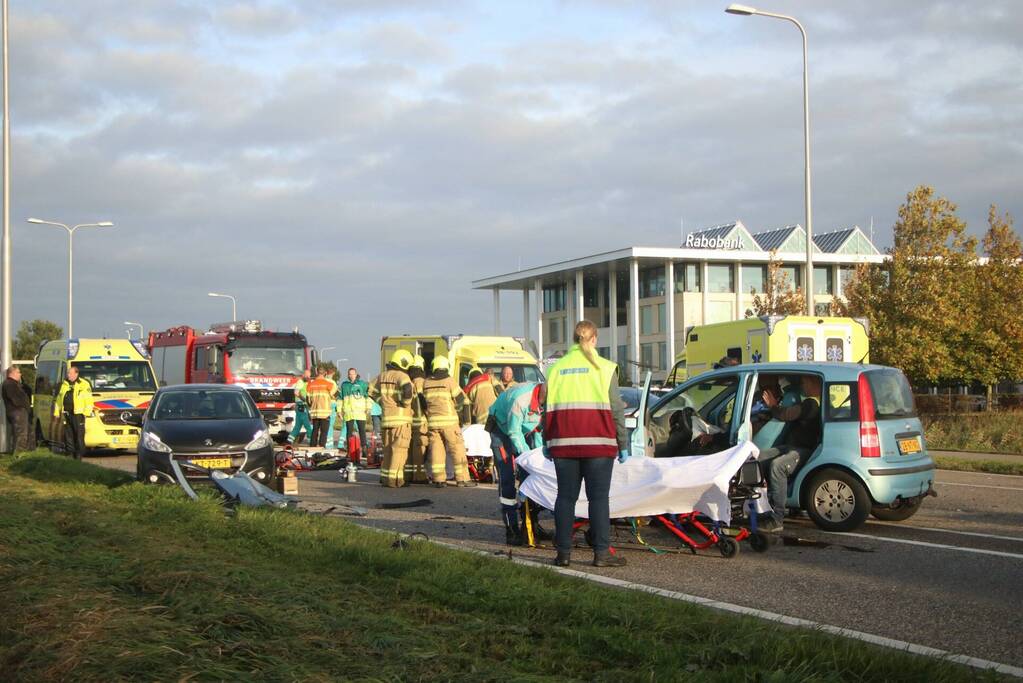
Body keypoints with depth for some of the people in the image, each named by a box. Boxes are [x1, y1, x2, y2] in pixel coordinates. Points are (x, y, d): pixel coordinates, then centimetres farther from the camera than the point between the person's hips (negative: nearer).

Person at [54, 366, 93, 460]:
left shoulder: (84, 384, 0)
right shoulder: (64, 384, 18)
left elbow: (89, 400, -4)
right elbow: (59, 399, 24)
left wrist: (87, 411, -13)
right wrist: (57, 411, 18)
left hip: (78, 413, -6)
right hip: (67, 413, 6)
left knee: (79, 434, -6)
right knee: (68, 434, 6)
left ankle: (79, 454, -3)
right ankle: (70, 453, 12)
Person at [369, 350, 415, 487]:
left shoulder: (382, 375, 13)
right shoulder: (402, 376, -11)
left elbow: (372, 391, 17)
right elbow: (408, 390, -31)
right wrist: (405, 403, -15)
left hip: (386, 416, 7)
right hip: (401, 418, -7)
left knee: (388, 449, 17)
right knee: (399, 450, -3)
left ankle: (385, 477, 19)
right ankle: (394, 479, -6)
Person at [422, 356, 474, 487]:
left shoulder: (426, 383, 9)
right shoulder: (449, 381, -5)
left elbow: (424, 400, 11)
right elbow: (460, 398, -2)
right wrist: (456, 408, 16)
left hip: (433, 421, 4)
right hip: (448, 420, -4)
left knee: (436, 449, 5)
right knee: (457, 448, 1)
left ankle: (438, 479, 2)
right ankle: (462, 478, 1)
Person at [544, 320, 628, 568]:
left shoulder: (557, 367, 11)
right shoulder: (604, 367, 2)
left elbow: (548, 408, 11)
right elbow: (616, 409, 0)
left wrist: (547, 442, 17)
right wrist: (623, 444, 4)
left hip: (563, 442, 3)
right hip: (597, 442, -3)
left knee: (566, 497, 6)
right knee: (598, 498, -1)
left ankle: (564, 552, 5)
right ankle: (601, 552, -3)